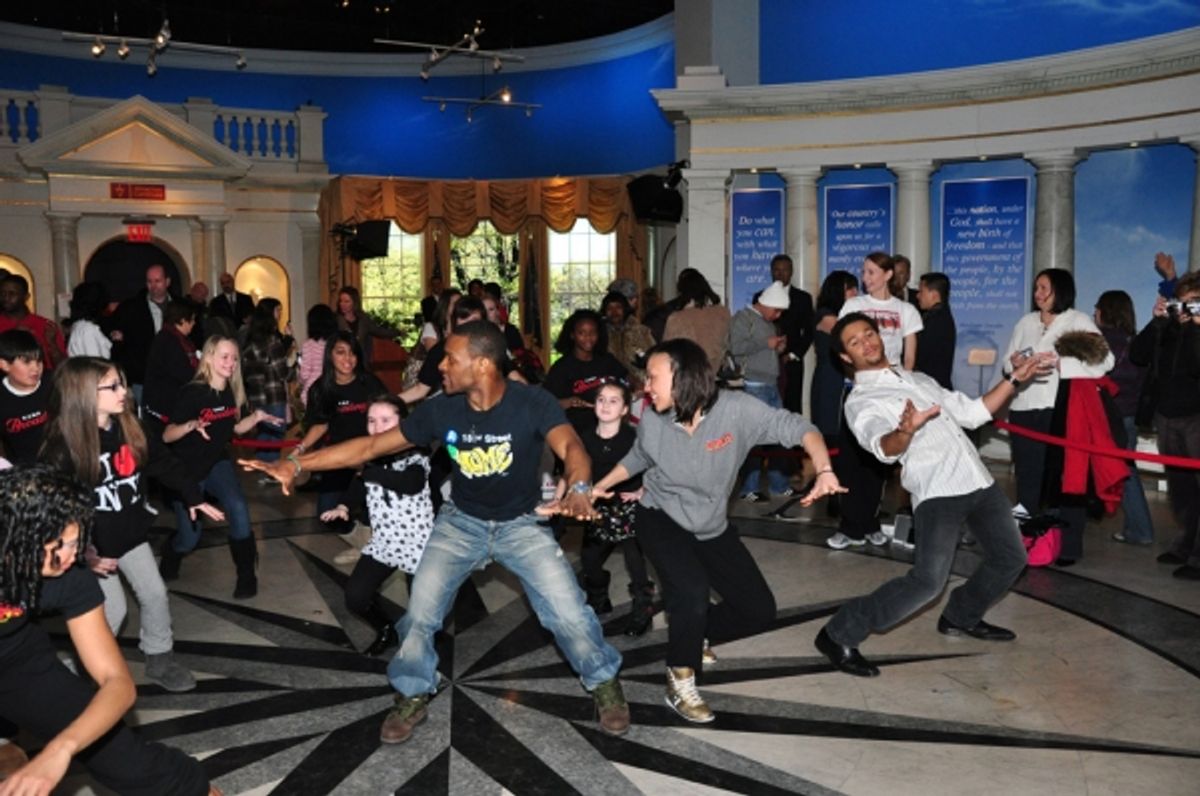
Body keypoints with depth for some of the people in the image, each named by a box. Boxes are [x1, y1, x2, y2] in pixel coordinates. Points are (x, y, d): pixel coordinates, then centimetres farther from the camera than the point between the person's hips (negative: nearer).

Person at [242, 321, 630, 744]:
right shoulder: (441, 410, -15)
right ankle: (412, 697, 22)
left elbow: (570, 445, -42)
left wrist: (578, 490, -65)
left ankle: (605, 684, 17)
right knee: (420, 611, -4)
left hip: (521, 523, -3)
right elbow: (372, 445, -9)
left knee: (569, 611, -11)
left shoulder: (532, 403, -25)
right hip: (461, 521, 3)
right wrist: (296, 464, -13)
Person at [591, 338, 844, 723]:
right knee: (693, 591, -29)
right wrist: (598, 487, 0)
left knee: (759, 610, 2)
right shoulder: (651, 424, -16)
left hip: (711, 527, 2)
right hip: (660, 519, -2)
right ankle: (679, 683, -6)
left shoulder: (736, 409, -25)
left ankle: (689, 632, 28)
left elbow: (798, 428, -23)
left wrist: (824, 472, -39)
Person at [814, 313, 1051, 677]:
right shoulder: (861, 401, -3)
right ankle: (840, 634, -10)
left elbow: (972, 413, 24)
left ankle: (962, 617, 37)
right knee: (929, 580, -21)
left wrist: (1016, 379, 16)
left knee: (1010, 557, 17)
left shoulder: (919, 379, 20)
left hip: (979, 480, 8)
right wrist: (906, 430, -46)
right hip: (937, 491, -7)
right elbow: (884, 447, -23)